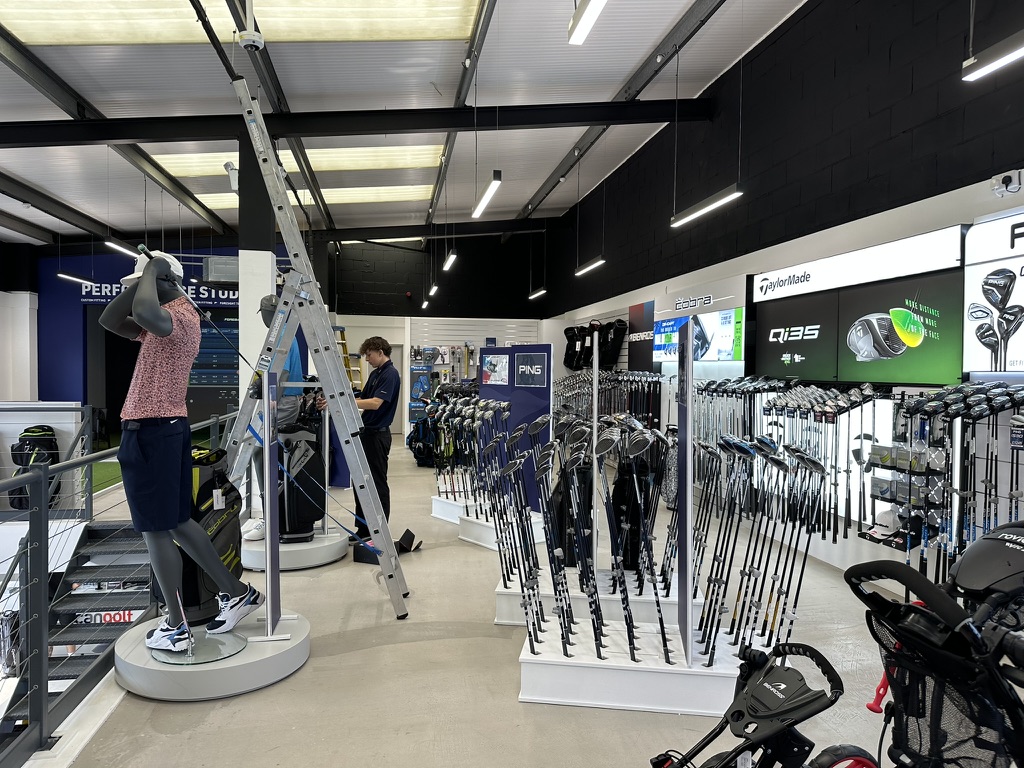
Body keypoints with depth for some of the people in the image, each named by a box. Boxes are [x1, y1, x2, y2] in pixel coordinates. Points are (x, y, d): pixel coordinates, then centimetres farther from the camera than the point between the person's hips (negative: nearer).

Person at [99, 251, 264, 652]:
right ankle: (236, 592, 22)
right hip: (166, 429, 10)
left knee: (156, 530, -2)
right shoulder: (164, 320, 19)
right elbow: (109, 321, 20)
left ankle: (176, 627, 8)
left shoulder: (180, 315, -13)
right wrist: (139, 281, 10)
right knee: (177, 522, 16)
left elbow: (144, 312, -36)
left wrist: (152, 271, -18)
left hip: (150, 432, -10)